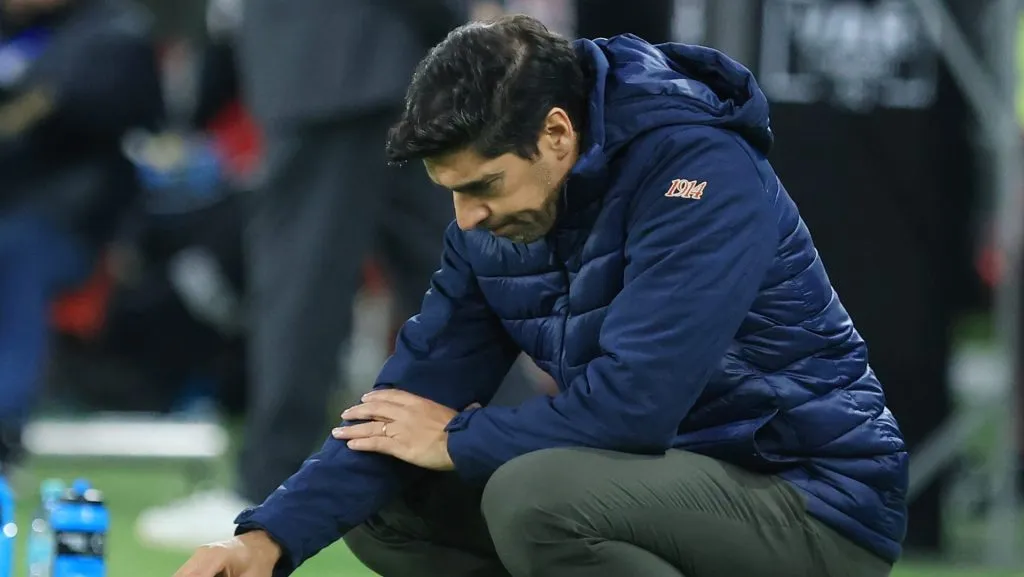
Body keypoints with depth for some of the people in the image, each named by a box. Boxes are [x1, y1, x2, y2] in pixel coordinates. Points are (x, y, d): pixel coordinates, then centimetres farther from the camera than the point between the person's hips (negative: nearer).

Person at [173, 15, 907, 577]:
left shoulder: (700, 173, -23)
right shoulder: (493, 222, 1)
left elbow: (634, 402, -30)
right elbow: (415, 395, 0)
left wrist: (459, 440, -14)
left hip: (817, 504, -8)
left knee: (536, 496, -31)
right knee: (385, 503, 3)